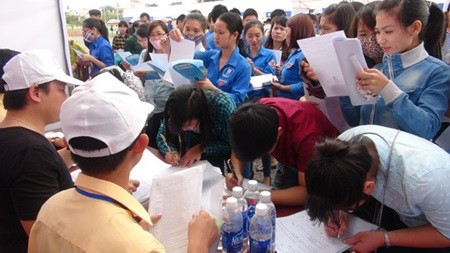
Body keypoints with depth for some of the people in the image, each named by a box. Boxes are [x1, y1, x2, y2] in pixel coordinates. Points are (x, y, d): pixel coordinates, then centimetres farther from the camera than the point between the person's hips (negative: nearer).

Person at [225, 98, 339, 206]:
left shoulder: (306, 134, -42)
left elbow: (308, 192, -35)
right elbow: (238, 148, -9)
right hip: (290, 159, 4)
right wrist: (236, 173, -29)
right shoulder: (251, 117, -28)